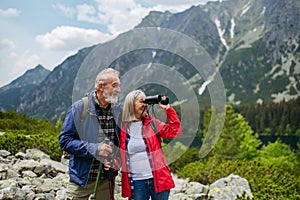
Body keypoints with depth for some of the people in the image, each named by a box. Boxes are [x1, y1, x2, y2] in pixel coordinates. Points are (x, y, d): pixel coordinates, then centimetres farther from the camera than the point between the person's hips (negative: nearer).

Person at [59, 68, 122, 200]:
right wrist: (94, 149, -20)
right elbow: (65, 140, -11)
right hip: (82, 178, -3)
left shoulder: (118, 109, 2)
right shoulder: (79, 108, -10)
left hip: (107, 179, 4)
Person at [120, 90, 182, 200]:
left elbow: (175, 131, -1)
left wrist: (167, 108, -4)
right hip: (137, 182, -1)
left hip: (159, 179, 1)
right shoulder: (122, 126, 1)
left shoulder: (152, 123, 5)